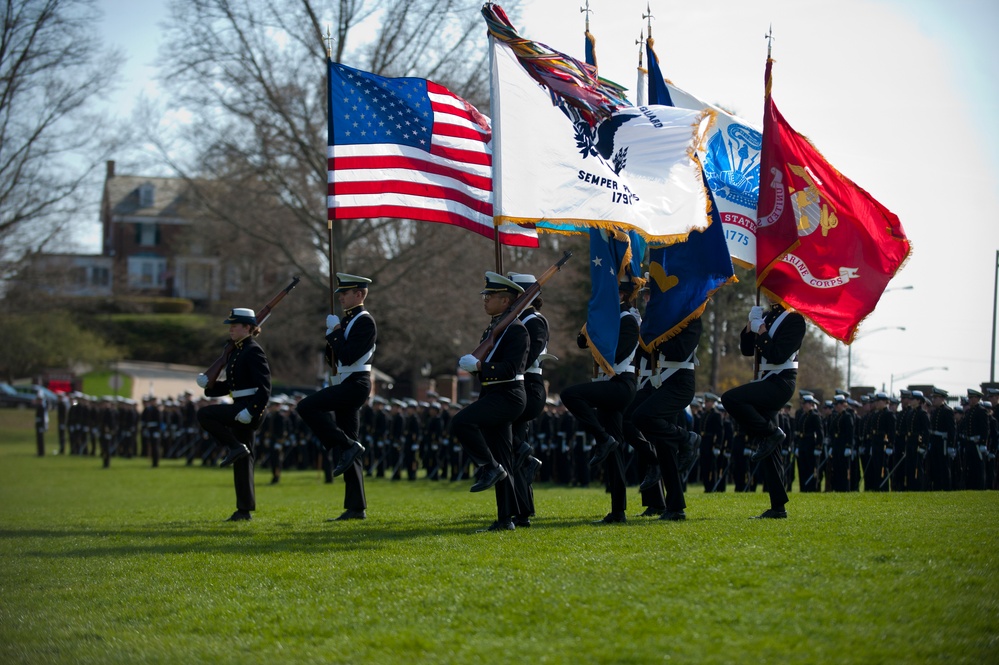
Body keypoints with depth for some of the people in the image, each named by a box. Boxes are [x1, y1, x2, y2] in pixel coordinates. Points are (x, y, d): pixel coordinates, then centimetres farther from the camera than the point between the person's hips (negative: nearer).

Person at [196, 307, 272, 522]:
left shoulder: (253, 351, -11)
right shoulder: (235, 351, 17)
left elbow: (264, 387, -17)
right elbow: (231, 385, 23)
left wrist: (251, 411, -26)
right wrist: (208, 385, 7)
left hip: (249, 408, -9)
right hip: (241, 408, 9)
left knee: (204, 414, -20)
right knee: (243, 460, 8)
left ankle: (236, 447, -11)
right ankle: (245, 510, 9)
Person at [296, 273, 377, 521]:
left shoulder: (364, 321, -9)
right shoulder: (347, 320, 20)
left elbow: (349, 357, -20)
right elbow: (333, 359, 21)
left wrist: (335, 331, -10)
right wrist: (332, 335, 4)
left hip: (355, 384, -10)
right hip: (346, 385, 10)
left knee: (307, 406, -23)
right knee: (348, 444, 5)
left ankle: (348, 446, -17)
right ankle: (356, 508, 4)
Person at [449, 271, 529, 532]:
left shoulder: (517, 330, -11)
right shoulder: (492, 328, 18)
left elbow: (510, 369, -20)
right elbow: (485, 361, 23)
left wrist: (478, 366, -21)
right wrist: (471, 361, 2)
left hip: (508, 396, -9)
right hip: (492, 395, 9)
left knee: (460, 422, -26)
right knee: (500, 461, 8)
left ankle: (490, 468, -13)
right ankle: (505, 518, 10)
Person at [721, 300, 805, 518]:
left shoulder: (794, 319, -9)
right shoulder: (766, 316, 16)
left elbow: (778, 355, -19)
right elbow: (747, 349, 15)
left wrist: (761, 331, -12)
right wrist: (750, 325, 2)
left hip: (781, 383, -9)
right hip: (766, 381, 9)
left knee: (730, 398, -28)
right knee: (768, 451, 6)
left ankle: (770, 433, -12)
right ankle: (778, 507, 6)